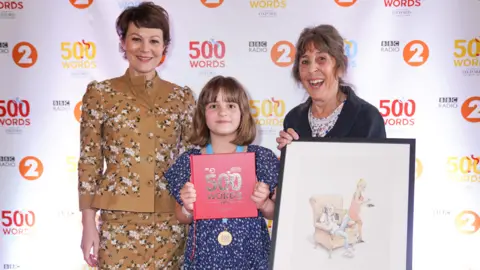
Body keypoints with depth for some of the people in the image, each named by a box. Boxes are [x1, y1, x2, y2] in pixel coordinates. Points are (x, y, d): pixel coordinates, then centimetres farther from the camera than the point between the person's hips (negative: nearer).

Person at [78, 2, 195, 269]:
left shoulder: (183, 97, 3)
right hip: (119, 221, -1)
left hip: (171, 222, 2)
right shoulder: (100, 93, -1)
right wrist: (89, 223, -3)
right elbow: (89, 162, 0)